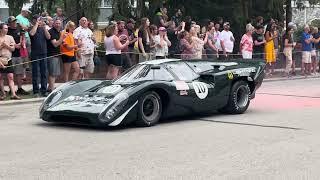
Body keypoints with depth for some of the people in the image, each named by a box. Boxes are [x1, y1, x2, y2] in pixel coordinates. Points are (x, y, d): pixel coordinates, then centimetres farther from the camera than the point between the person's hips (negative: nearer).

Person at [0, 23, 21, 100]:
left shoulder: (10, 37, 10)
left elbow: (13, 48, 5)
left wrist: (6, 45, -8)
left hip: (8, 59, 1)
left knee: (10, 77, -6)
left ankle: (13, 94, -12)